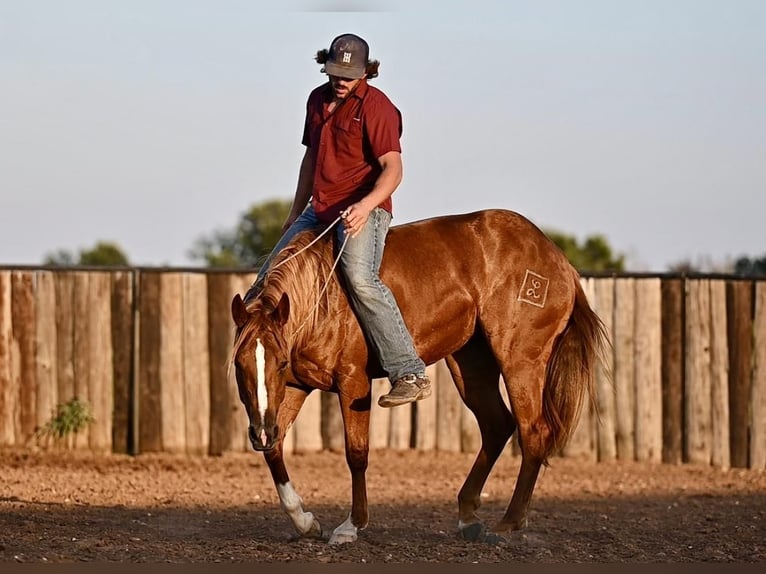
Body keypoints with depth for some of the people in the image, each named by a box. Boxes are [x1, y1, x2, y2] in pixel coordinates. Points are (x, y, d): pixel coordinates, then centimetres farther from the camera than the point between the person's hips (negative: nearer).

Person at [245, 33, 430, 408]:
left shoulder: (375, 106, -10)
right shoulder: (318, 100, 14)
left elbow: (392, 169, -19)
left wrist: (366, 205, -37)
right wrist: (295, 214, 27)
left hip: (363, 210, -9)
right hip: (319, 210, 9)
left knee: (360, 279, -32)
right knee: (268, 278, 10)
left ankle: (410, 376, -36)